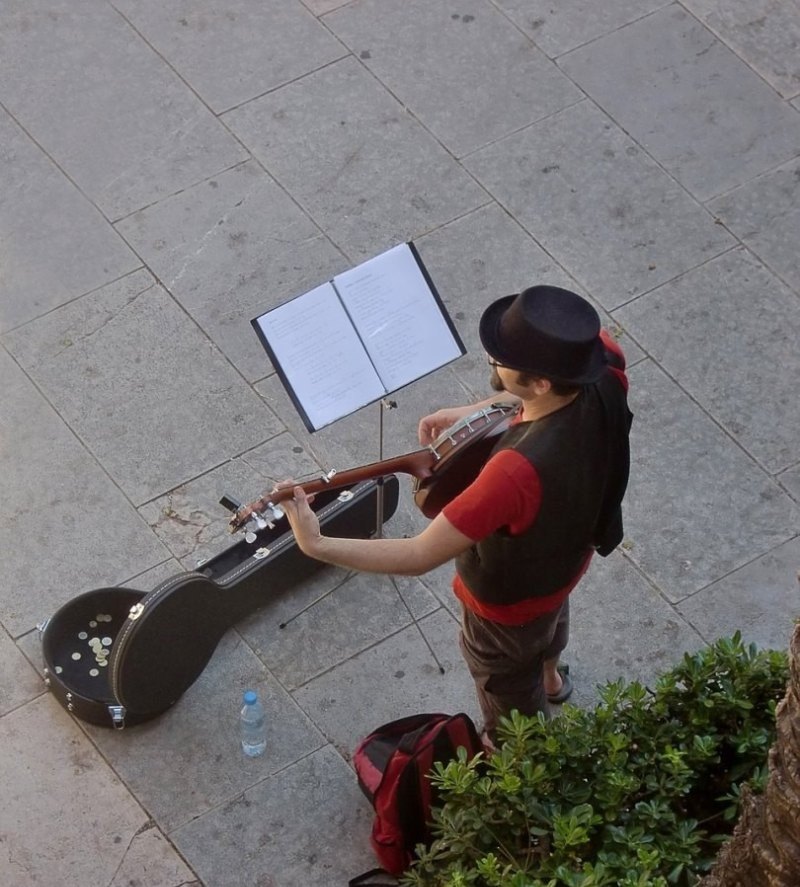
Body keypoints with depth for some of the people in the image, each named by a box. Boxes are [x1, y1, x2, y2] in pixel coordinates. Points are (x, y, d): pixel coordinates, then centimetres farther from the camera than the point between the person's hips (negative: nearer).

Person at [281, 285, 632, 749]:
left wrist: (315, 545, -35)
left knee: (514, 717, 27)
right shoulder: (605, 365, -31)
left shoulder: (519, 470, -51)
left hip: (509, 600, -7)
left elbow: (419, 558, -42)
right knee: (550, 614, 43)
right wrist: (478, 409, -9)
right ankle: (549, 677, 76)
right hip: (568, 552, 7)